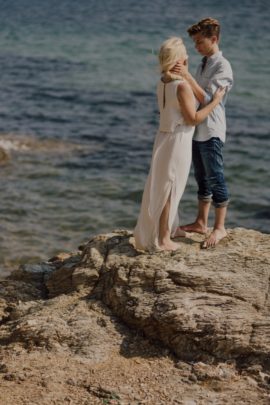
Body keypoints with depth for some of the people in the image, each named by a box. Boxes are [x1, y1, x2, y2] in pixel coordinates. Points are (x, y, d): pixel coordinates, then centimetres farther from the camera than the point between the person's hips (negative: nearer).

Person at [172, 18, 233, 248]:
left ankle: (220, 228, 7)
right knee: (202, 179, 16)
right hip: (197, 130, 9)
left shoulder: (222, 67, -15)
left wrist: (187, 76, -27)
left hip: (211, 132, -9)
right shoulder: (204, 64, 12)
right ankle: (201, 223, 26)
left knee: (216, 179, -1)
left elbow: (206, 98, -22)